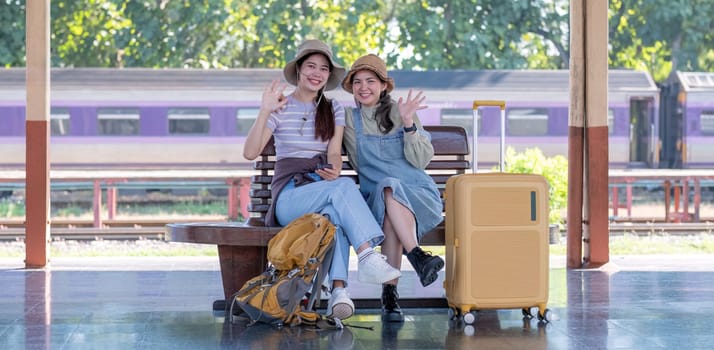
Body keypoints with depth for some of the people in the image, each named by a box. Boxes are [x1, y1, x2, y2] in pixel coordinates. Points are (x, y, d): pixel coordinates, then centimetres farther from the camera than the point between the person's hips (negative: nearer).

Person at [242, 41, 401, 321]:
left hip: (324, 189, 3)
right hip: (289, 196, -2)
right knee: (345, 186, -34)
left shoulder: (334, 110, 16)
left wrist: (334, 170, -20)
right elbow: (250, 153, -6)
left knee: (335, 211, -37)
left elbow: (334, 153, 3)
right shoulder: (281, 108, 5)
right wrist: (264, 112, -17)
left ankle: (339, 290, -49)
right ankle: (368, 257, -46)